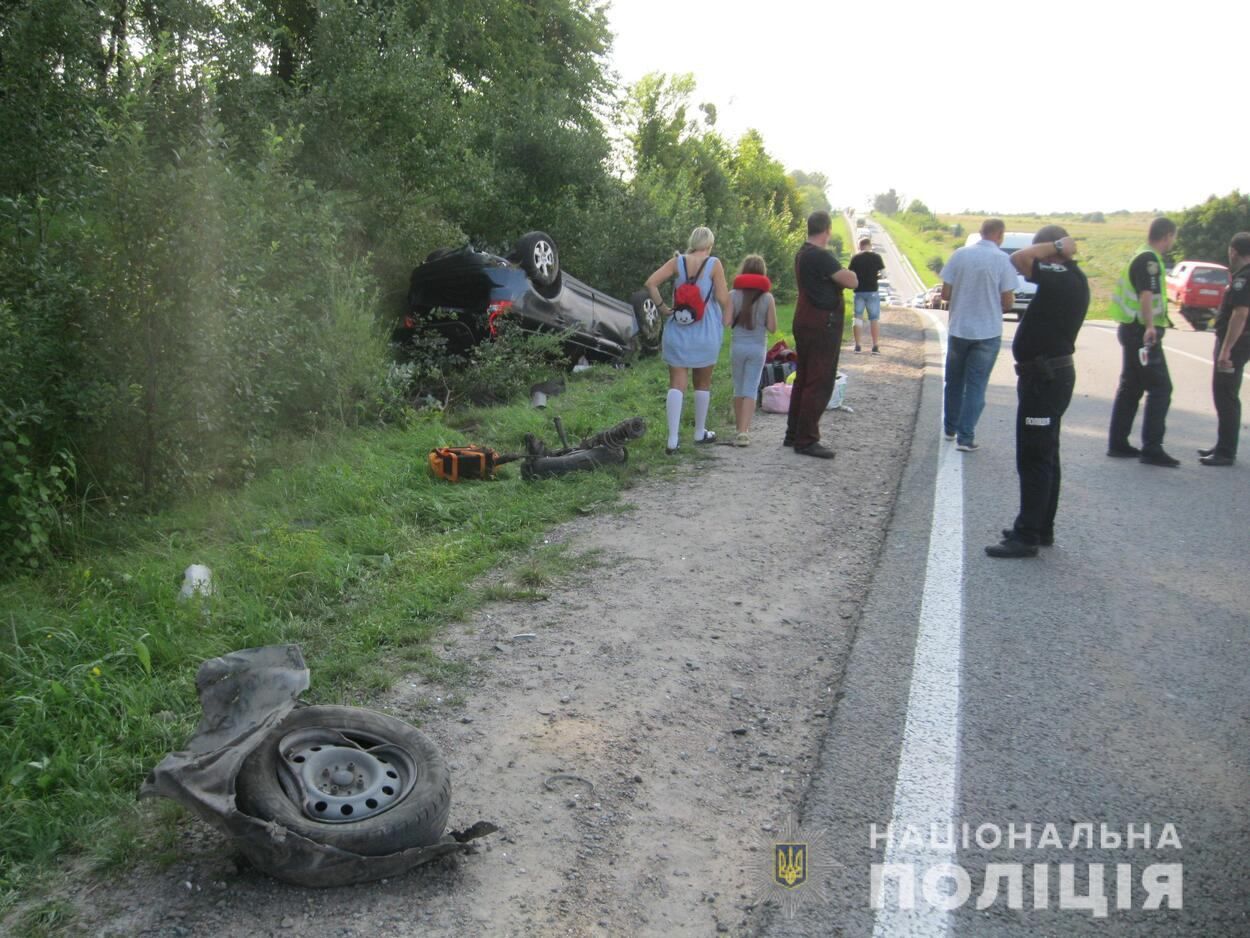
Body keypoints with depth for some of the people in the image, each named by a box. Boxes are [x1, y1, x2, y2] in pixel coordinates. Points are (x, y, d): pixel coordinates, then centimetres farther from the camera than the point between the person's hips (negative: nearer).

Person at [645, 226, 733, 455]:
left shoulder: (677, 262, -1)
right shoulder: (714, 264, -8)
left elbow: (651, 283, -8)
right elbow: (723, 299, -10)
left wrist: (661, 307, 1)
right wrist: (725, 322, 5)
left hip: (678, 328, 2)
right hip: (705, 330, -1)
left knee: (676, 384, 1)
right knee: (703, 383, 16)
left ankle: (672, 440, -8)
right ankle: (700, 432, 28)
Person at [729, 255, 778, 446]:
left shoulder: (733, 295, -5)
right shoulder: (767, 298, -6)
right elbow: (772, 328, -5)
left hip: (738, 346, 1)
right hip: (758, 347, -1)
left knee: (738, 389, 14)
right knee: (750, 390, -2)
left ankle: (741, 429, 23)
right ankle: (744, 431, -14)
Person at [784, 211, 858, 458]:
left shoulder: (803, 254, 13)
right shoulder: (820, 257, -18)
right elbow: (852, 282, -19)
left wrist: (840, 275, 4)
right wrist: (848, 274, 3)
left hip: (807, 321, 10)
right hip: (822, 324, -10)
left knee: (803, 379, 15)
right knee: (820, 383, -6)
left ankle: (794, 434, 23)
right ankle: (806, 440, -4)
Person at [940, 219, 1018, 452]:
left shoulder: (960, 254, -4)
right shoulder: (1002, 259, -10)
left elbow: (945, 294, -2)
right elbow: (1007, 302, -8)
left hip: (959, 329, 2)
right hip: (987, 332, -2)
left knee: (954, 382, 18)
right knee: (976, 386, 5)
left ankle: (950, 428, 29)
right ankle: (965, 437, 3)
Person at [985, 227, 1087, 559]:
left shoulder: (1064, 278, -20)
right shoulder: (1070, 278, 11)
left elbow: (1019, 260, -29)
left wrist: (1056, 247, -16)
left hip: (1045, 377, -11)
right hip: (1050, 373, 11)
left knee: (1034, 459, -7)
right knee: (1043, 457, 17)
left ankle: (1027, 536, -2)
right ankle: (1041, 528, 26)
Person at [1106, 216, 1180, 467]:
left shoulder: (1141, 257, 17)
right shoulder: (1149, 259, -14)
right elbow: (1146, 295, -30)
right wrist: (1150, 326, -42)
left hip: (1132, 331, 10)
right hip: (1143, 332, -10)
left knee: (1130, 387, 14)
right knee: (1160, 388, -7)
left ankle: (1118, 444, 17)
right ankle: (1152, 449, -6)